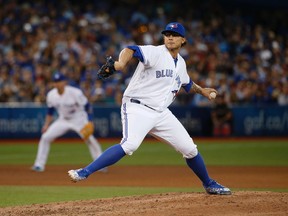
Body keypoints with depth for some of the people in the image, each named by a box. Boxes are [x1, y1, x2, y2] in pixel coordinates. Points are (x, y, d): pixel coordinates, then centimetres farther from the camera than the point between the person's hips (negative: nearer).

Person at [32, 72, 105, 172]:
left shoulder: (75, 93, -24)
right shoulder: (51, 95, -10)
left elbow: (87, 106, -17)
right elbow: (50, 111, 7)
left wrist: (90, 122, -25)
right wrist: (46, 125, -1)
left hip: (78, 119, -4)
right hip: (62, 120, 4)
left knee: (89, 139, -20)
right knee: (45, 137, -8)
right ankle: (39, 165, 0)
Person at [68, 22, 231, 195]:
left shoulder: (181, 63, 13)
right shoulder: (155, 53, -10)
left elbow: (186, 83, 38)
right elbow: (131, 50, -32)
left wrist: (201, 90, 33)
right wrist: (121, 64, -52)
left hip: (161, 113, 7)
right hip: (137, 108, -7)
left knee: (189, 148, 6)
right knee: (130, 144, -32)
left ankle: (209, 184, 29)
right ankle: (85, 173, -33)